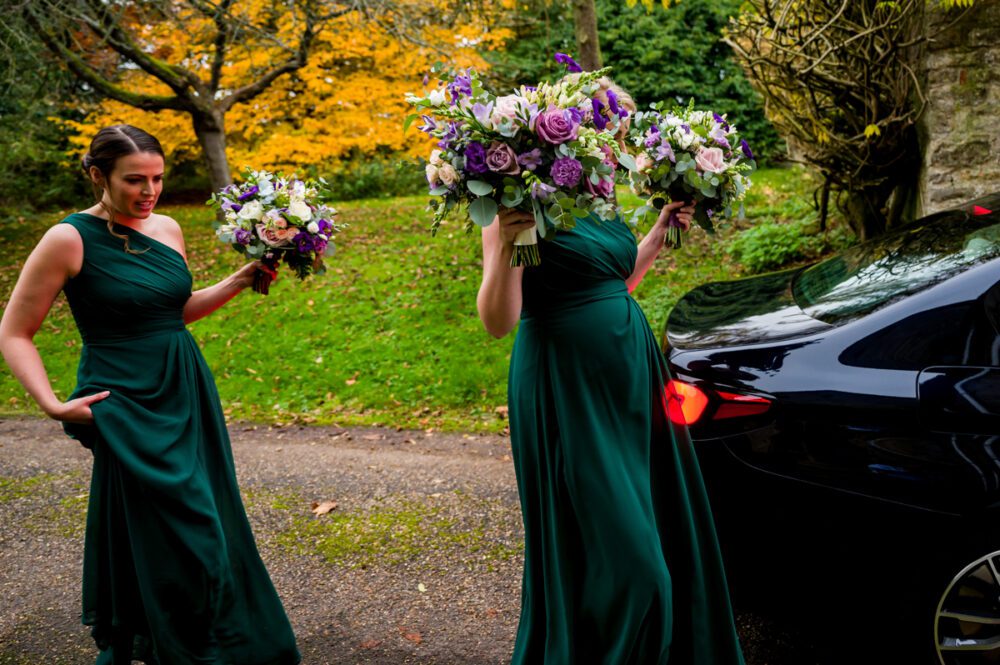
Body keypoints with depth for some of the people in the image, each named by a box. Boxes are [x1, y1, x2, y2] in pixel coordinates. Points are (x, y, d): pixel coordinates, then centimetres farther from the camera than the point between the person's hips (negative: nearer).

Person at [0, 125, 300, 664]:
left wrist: (238, 282, 7)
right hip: (127, 406, -6)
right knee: (171, 540, -3)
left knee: (208, 528, 13)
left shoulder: (167, 229, 7)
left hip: (188, 393, 7)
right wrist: (52, 405, -17)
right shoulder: (68, 239, -11)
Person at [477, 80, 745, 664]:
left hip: (631, 379, 8)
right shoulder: (523, 205, -13)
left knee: (661, 536, 16)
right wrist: (504, 245, -33)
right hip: (569, 395, -8)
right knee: (616, 559, -3)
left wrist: (660, 233, 19)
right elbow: (498, 321, -18)